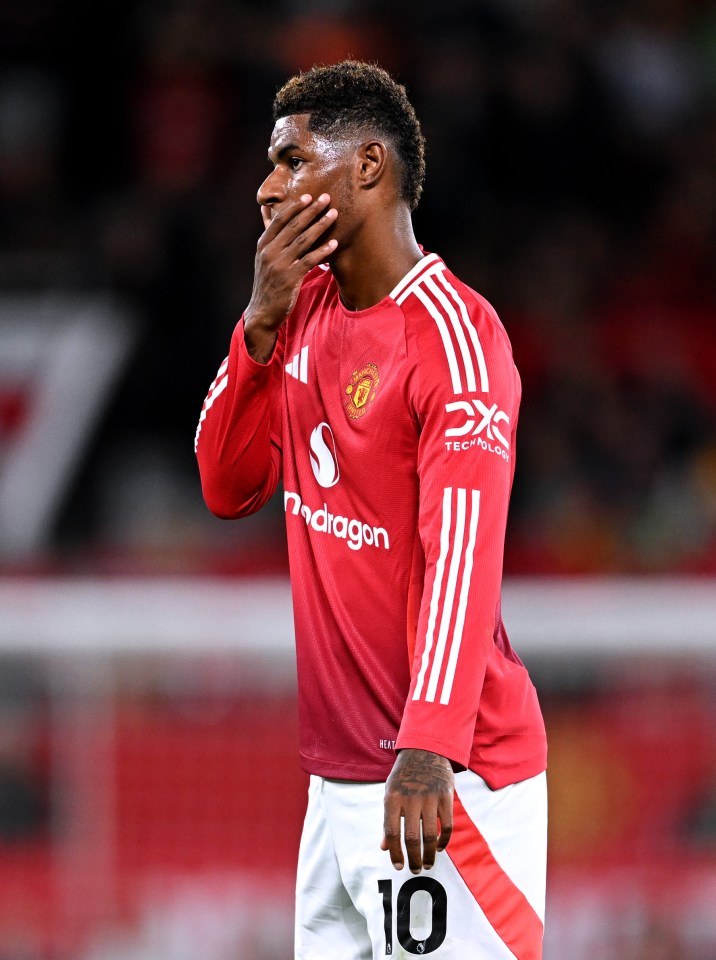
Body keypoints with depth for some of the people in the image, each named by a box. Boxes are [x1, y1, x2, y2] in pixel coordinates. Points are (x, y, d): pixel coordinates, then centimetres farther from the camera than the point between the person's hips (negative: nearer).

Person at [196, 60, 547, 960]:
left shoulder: (452, 333, -15)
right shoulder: (305, 309, 12)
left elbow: (462, 554, -24)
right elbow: (228, 487, 11)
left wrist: (429, 750, -35)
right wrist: (263, 320, -3)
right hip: (336, 775, 8)